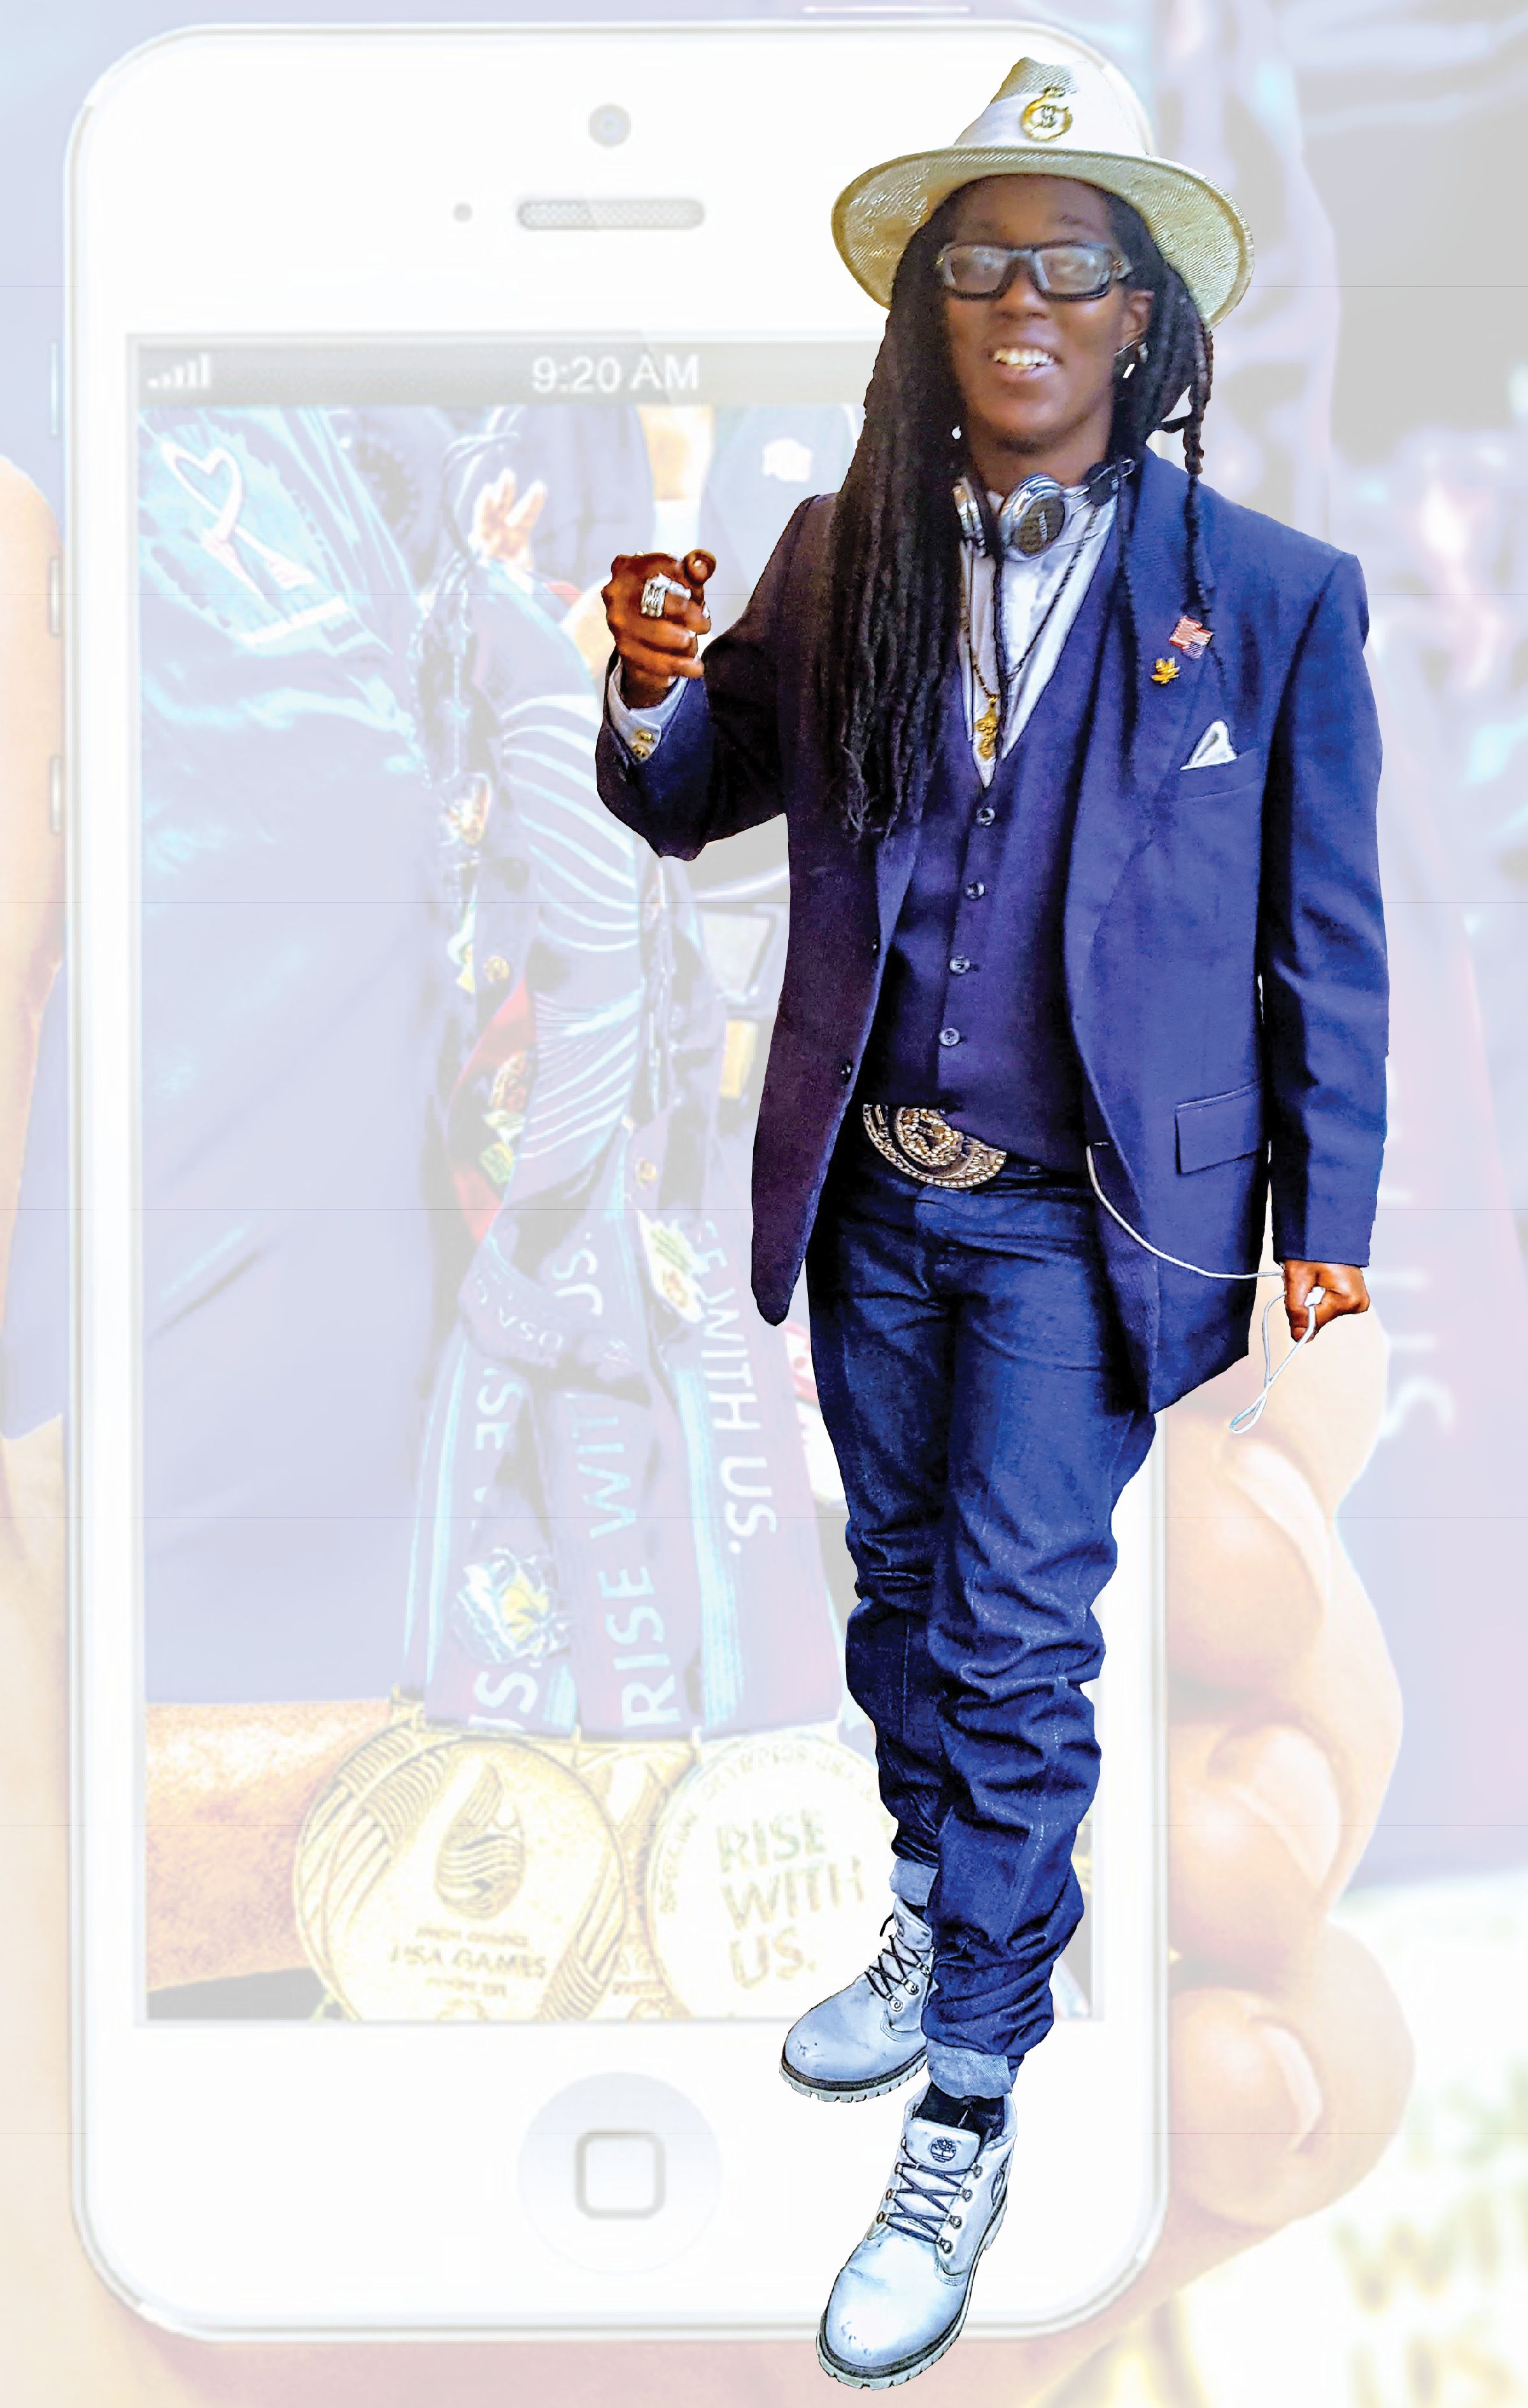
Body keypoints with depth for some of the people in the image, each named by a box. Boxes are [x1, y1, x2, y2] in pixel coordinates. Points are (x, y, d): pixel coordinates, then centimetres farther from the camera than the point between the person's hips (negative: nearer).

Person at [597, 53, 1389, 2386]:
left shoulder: (1272, 597, -8)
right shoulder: (835, 559, 0)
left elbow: (1328, 939, -2)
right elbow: (692, 812, 10)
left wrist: (1328, 1222, -1)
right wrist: (652, 696, -13)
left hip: (1090, 1209, -4)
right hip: (873, 1189, 4)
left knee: (1011, 1631, -6)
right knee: (902, 1581, 18)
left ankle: (966, 2117, 10)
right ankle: (940, 1914, 43)